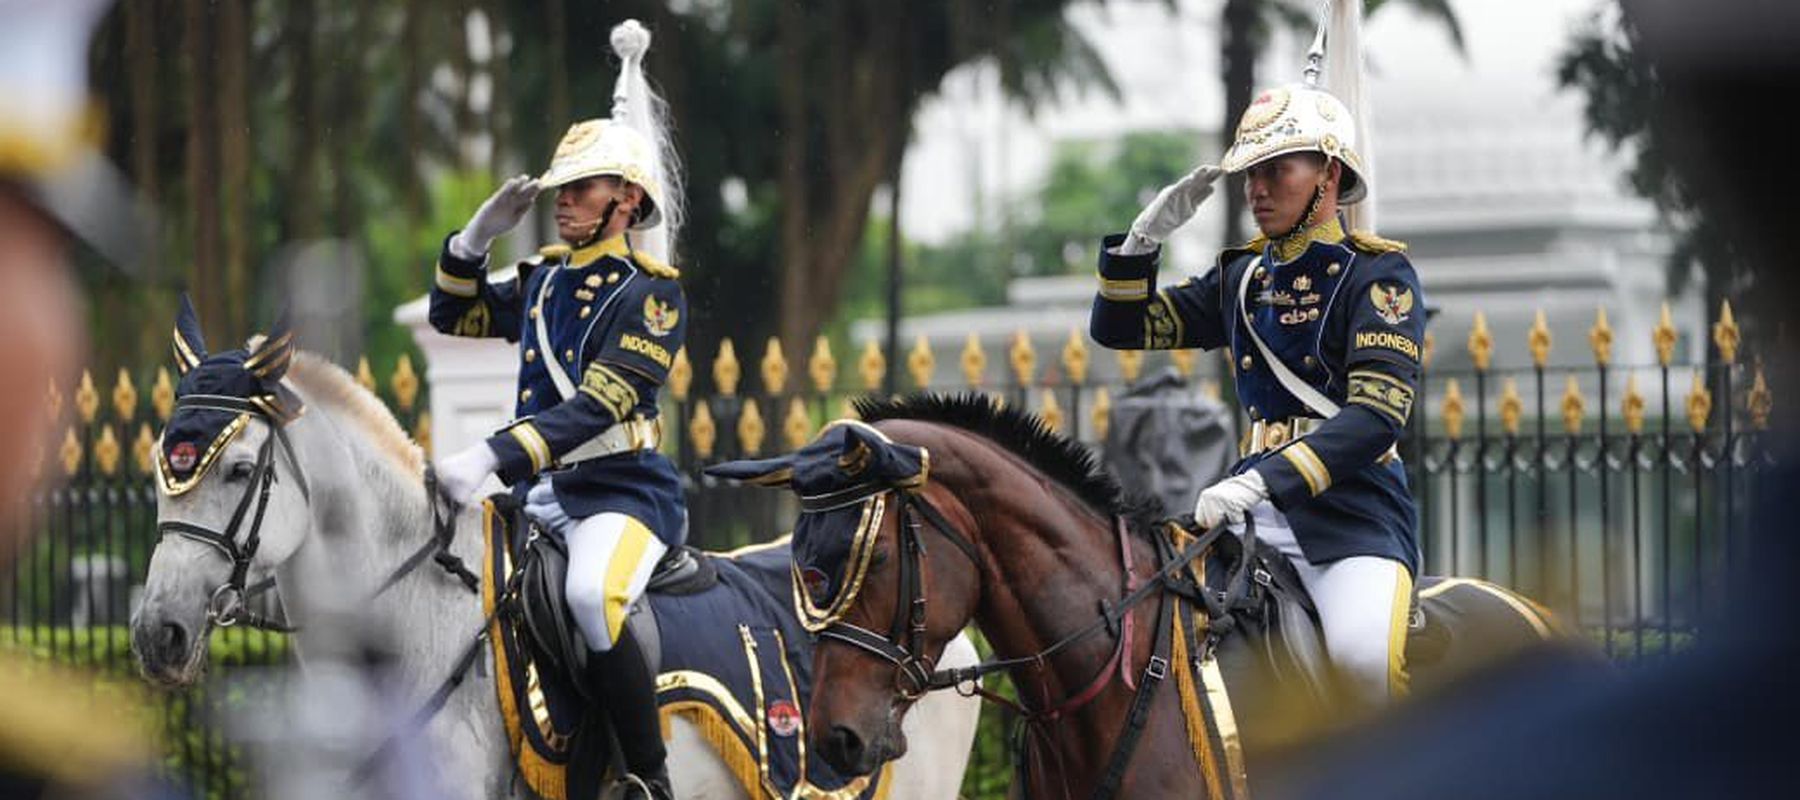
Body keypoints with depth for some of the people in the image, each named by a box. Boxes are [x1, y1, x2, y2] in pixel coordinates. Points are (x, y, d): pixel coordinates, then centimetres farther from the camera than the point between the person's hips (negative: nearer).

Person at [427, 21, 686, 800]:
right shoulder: (544, 277, 14)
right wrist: (477, 236, 10)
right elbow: (454, 316, 28)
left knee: (591, 596, -36)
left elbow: (595, 406, -20)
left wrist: (490, 457, -30)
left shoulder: (649, 292, -9)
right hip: (542, 493, 9)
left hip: (621, 490, -8)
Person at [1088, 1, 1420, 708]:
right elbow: (1119, 328, 23)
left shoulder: (1378, 273, -2)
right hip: (1257, 502, 6)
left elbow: (1376, 416, -15)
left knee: (1365, 654, -33)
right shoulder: (1243, 278, 17)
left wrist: (1261, 482, -26)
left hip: (1355, 508, -6)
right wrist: (1144, 238, 4)